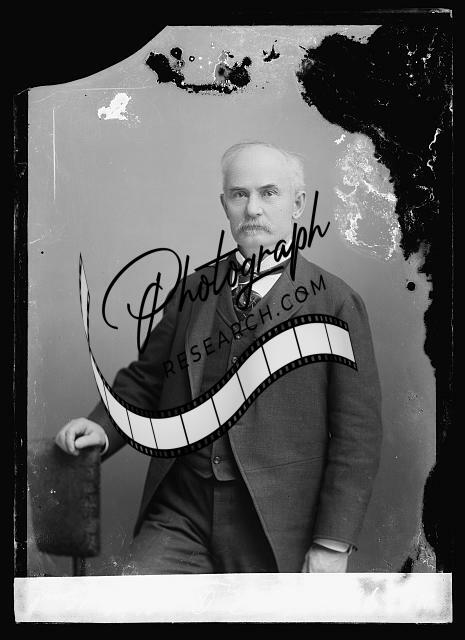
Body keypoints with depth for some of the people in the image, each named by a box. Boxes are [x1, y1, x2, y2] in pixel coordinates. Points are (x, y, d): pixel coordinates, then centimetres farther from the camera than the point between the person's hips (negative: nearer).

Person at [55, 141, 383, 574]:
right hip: (181, 510, 3)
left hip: (273, 527, -2)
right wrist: (103, 428, -4)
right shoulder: (193, 290, 8)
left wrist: (333, 543, -7)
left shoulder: (335, 303, -3)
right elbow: (145, 379, 16)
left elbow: (357, 434, -4)